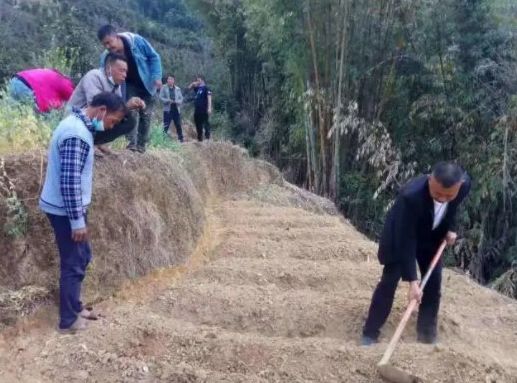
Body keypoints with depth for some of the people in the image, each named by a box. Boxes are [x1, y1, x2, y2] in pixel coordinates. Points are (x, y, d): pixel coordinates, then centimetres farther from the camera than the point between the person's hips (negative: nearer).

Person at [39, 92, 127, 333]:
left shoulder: (77, 123, 8)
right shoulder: (77, 134, -25)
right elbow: (69, 181, -26)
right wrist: (77, 220, -21)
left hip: (68, 207, 10)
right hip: (65, 210, -10)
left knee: (82, 257, 20)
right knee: (73, 264, 3)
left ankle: (75, 306, 34)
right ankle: (68, 320, 17)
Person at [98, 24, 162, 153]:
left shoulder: (137, 41, -26)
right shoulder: (106, 57, -20)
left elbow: (154, 57, -13)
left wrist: (157, 77, -23)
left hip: (147, 84, -1)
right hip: (130, 86, 1)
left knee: (146, 115, 4)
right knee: (132, 111, -16)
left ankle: (141, 144, 14)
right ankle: (132, 143, -13)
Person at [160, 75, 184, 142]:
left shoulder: (178, 89, 10)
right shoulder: (164, 88, 3)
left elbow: (181, 98, 7)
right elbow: (161, 97, -4)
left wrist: (176, 101, -13)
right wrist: (168, 100, -18)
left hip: (176, 110, 3)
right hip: (167, 110, -2)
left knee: (178, 125, 5)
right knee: (166, 126, -4)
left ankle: (181, 139, 14)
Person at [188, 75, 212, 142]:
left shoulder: (206, 88, -6)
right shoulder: (197, 88, 16)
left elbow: (209, 98, -14)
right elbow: (189, 87, 28)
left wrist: (209, 108, -24)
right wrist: (193, 83, 9)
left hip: (204, 110, -8)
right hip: (197, 110, 8)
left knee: (205, 124, -8)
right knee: (198, 124, 11)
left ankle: (207, 137, -7)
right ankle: (199, 138, 18)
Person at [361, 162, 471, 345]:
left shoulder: (465, 184, -27)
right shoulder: (411, 196, -43)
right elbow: (406, 240, -37)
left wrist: (450, 228, -4)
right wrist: (412, 280, -37)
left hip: (432, 235, 5)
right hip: (401, 235, -5)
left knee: (434, 282, 3)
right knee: (389, 281, -8)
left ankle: (427, 333, 18)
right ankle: (370, 334, 2)